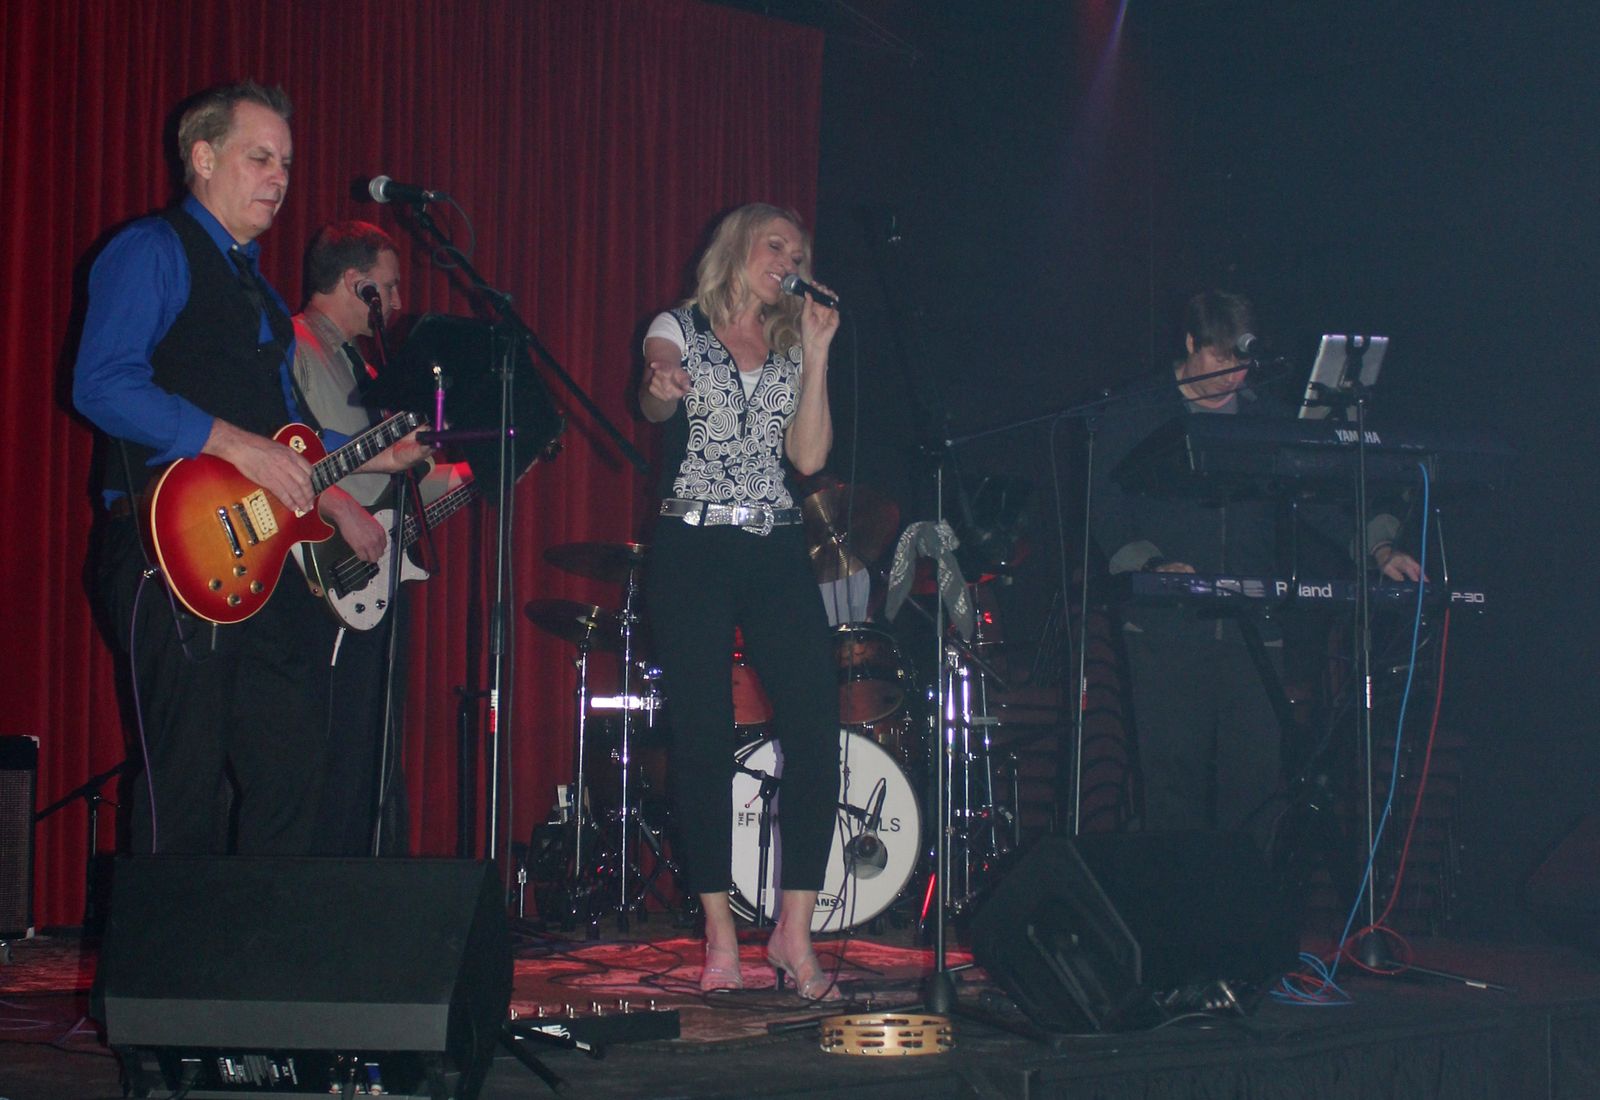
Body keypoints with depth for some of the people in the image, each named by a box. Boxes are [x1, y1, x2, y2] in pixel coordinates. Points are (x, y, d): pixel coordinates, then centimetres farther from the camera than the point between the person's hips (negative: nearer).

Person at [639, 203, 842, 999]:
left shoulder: (792, 350, 15)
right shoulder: (679, 329, 4)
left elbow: (809, 456, 3)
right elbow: (654, 403, -17)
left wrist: (816, 353, -1)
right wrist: (661, 389, -41)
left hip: (775, 552, 3)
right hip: (691, 550, -3)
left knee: (815, 724, -10)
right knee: (703, 737, -3)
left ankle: (794, 930, -5)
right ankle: (720, 933, 3)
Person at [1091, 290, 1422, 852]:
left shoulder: (1268, 416, 14)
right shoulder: (1136, 414, 5)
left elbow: (1321, 493, 10)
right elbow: (1108, 515, 1)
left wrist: (1378, 546, -6)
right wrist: (1152, 564, -16)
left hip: (1253, 631, 3)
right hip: (1166, 631, -3)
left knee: (1257, 782, -3)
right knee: (1174, 779, -6)